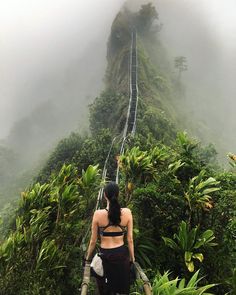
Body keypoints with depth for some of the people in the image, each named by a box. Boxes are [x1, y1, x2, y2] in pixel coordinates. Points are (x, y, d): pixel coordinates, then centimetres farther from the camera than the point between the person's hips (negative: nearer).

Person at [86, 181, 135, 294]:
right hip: (121, 254, 1)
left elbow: (93, 241, -4)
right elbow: (130, 240, -4)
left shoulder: (98, 214, -13)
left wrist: (88, 258, 11)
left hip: (105, 256, -1)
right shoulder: (127, 212, -10)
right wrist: (132, 258, 10)